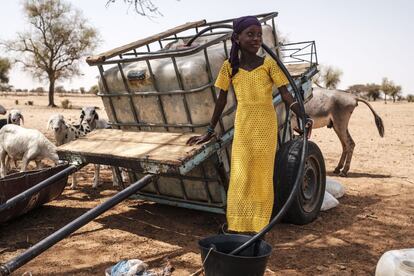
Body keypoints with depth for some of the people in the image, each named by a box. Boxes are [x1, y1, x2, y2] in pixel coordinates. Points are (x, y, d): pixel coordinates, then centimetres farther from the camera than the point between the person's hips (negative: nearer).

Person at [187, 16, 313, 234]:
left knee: (262, 176, 4)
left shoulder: (269, 64, -2)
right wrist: (209, 132, 12)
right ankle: (238, 227, 11)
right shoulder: (230, 67, 3)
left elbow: (286, 96, -6)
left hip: (266, 125, -1)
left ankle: (258, 228, 16)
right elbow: (221, 100, 9)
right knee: (240, 176, 0)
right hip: (242, 126, 1)